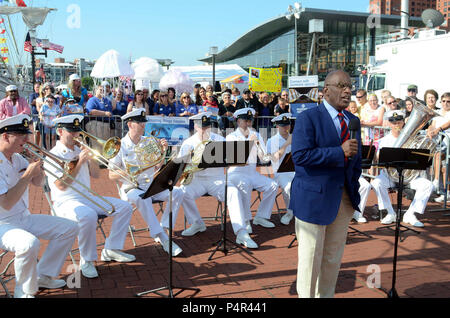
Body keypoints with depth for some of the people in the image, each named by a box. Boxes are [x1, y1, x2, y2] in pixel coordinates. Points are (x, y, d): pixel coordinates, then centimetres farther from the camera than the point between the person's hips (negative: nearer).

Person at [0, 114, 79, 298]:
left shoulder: (17, 158, 7)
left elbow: (38, 183, 17)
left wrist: (38, 167, -3)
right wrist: (28, 174, -22)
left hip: (24, 218, 9)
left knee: (69, 229, 5)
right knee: (29, 243, -38)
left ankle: (43, 276, 13)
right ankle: (24, 293, -12)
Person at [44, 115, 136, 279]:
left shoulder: (80, 151, 15)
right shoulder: (53, 155, -7)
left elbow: (96, 175, 15)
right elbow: (61, 185, -17)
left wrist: (91, 158, -3)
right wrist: (79, 162, -18)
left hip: (88, 197, 7)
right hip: (66, 202, -7)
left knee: (125, 207, -6)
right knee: (88, 215, -39)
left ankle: (110, 250, 0)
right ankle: (86, 261, -21)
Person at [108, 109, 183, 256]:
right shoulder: (120, 146, -4)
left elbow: (157, 167, 10)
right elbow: (111, 175, -6)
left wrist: (162, 152, -5)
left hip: (151, 185, 5)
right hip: (131, 187, -5)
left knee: (177, 192, -18)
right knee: (143, 198, -38)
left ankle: (163, 229, -13)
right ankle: (163, 238, -34)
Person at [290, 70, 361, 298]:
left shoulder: (353, 121, 12)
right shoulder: (308, 118, -10)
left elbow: (355, 159, 18)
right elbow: (300, 155, -22)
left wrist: (354, 189, 11)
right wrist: (340, 152, -23)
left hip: (344, 199, 7)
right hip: (314, 198, -6)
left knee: (334, 256, 15)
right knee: (310, 256, 4)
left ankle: (326, 295, 31)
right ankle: (306, 295, 21)